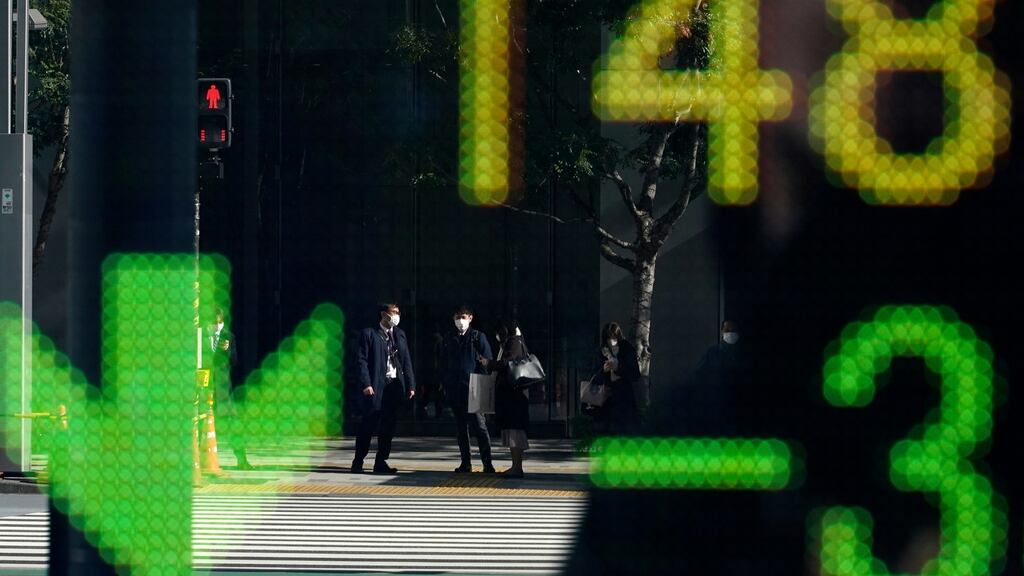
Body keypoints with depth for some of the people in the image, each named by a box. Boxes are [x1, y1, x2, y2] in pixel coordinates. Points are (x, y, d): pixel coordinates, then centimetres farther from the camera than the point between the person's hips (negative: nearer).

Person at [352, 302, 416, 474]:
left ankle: (381, 463, 12)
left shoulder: (399, 334, 15)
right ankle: (358, 462, 7)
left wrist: (410, 385, 7)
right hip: (376, 387, -5)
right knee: (368, 426, -3)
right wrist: (366, 384, -17)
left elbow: (407, 361, 14)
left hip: (395, 386, 5)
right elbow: (362, 361, -7)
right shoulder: (369, 334, -2)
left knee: (388, 428, 6)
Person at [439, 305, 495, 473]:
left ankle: (487, 464, -8)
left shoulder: (478, 337, 1)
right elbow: (444, 364, 18)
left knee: (480, 427, -8)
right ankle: (465, 463, 14)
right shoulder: (450, 339, 12)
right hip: (455, 391, 5)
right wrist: (445, 384, 7)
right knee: (461, 429, 8)